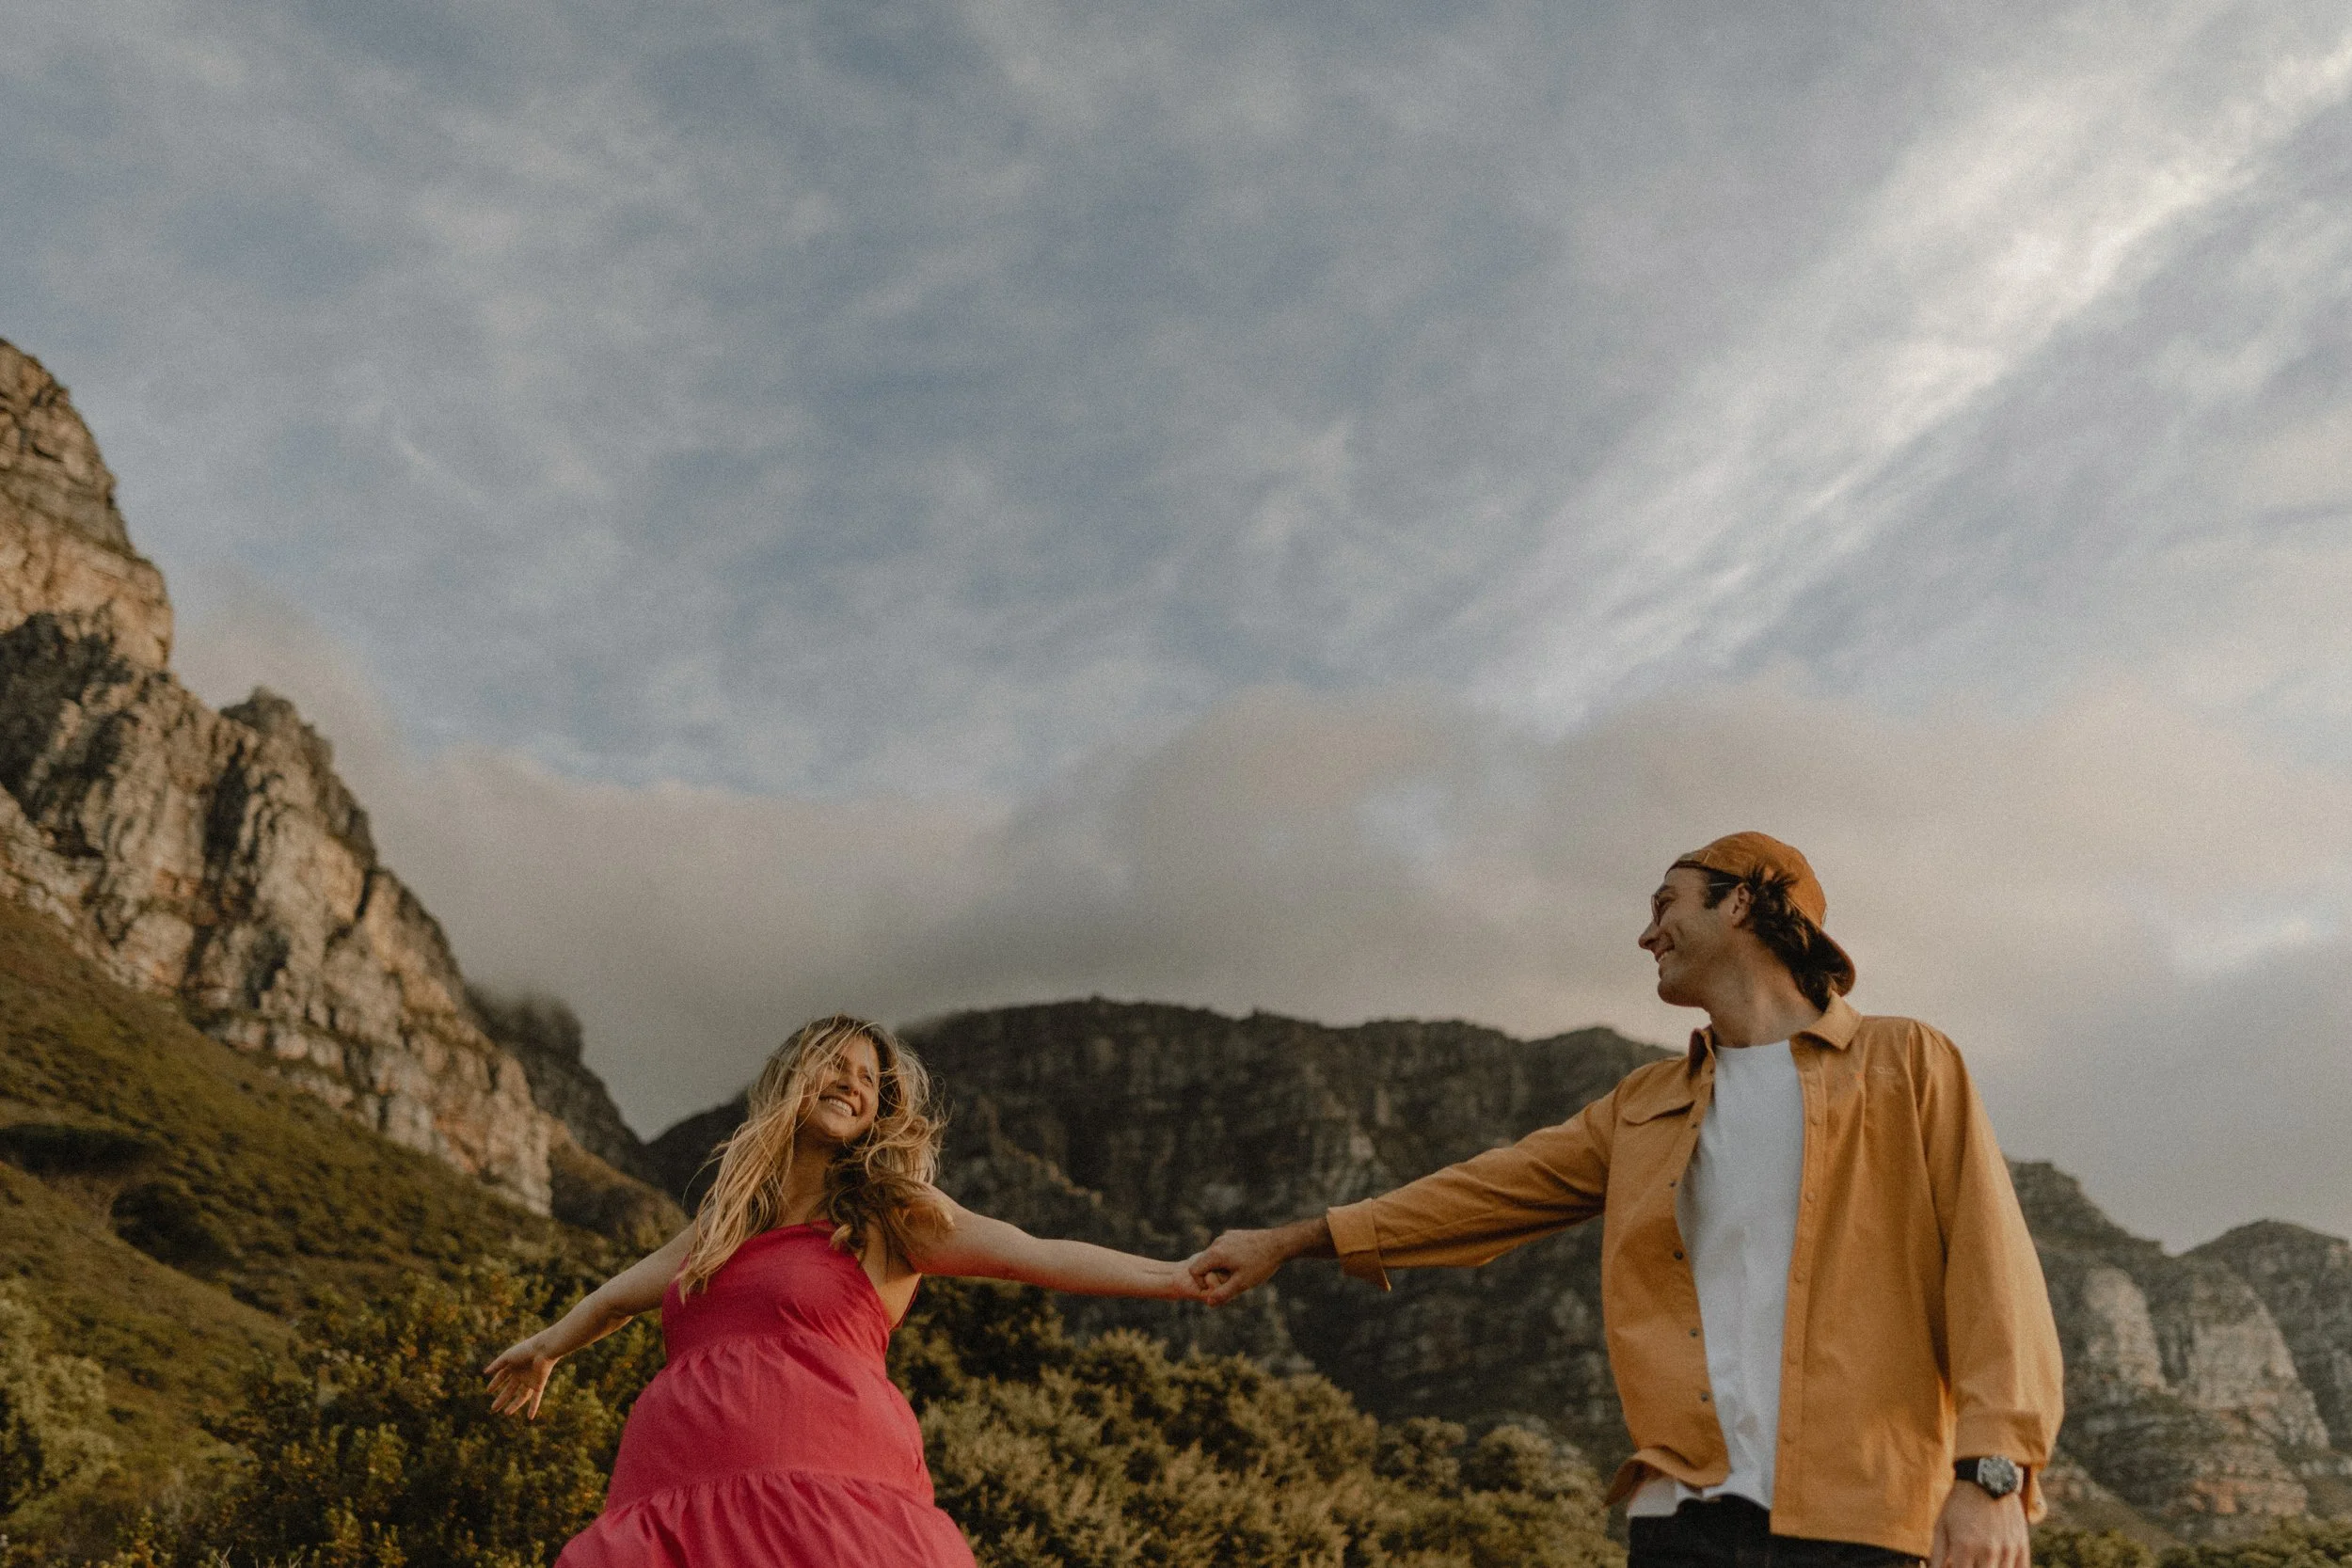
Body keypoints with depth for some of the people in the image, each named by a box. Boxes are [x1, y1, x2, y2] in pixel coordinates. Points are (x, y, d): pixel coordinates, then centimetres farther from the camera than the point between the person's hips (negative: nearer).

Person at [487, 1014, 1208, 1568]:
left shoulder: (887, 1213, 11)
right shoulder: (725, 1216, 24)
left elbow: (1034, 1254, 0)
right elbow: (623, 1293, 42)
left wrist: (1178, 1277, -12)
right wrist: (547, 1346, 59)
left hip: (824, 1494, -4)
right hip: (676, 1504, 4)